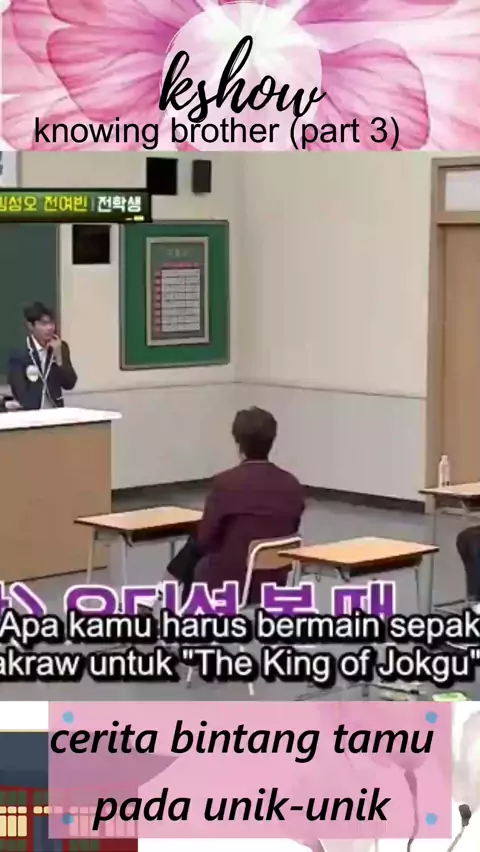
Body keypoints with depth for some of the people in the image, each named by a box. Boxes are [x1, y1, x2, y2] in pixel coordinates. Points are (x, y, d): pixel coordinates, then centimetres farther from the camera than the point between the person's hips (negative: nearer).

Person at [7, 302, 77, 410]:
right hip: (32, 414, -4)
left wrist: (59, 357, -9)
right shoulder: (18, 355, -7)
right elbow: (20, 395, -11)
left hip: (56, 412, 4)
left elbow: (69, 384, 2)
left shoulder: (61, 348, 6)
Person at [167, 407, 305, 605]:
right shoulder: (292, 486, -5)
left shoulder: (226, 482, -19)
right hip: (273, 584, 5)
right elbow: (289, 537, 7)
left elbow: (204, 540, -10)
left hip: (229, 583, -5)